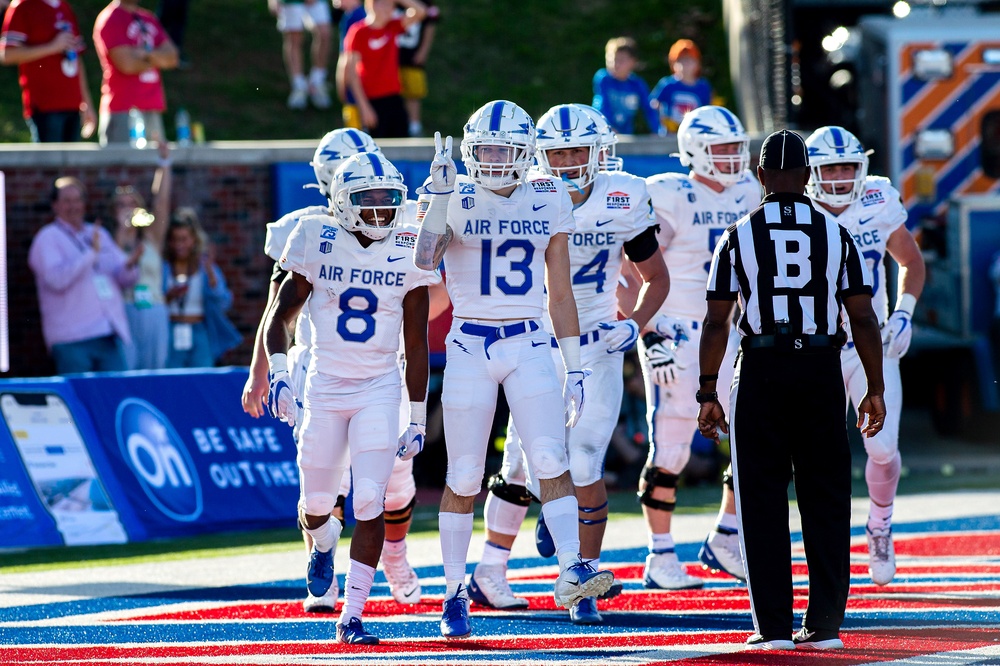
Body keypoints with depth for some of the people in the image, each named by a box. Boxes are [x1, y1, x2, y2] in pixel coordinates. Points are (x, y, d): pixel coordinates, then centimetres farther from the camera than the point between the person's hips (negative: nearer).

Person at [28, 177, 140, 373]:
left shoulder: (99, 234, 19)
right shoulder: (48, 238, 1)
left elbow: (125, 279, 19)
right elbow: (56, 278, -16)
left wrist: (129, 265, -5)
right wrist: (91, 253, -18)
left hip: (109, 335, 6)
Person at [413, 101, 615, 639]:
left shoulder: (548, 201, 5)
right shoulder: (456, 200, -2)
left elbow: (560, 293, 10)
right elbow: (423, 261, -21)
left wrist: (574, 368, 8)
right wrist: (438, 195, -28)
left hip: (530, 345, 1)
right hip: (470, 346, -1)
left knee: (550, 460, -17)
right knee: (464, 479, 3)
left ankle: (572, 571, -26)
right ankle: (454, 596, 13)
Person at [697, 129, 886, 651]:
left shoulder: (739, 237, 0)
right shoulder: (836, 235, 3)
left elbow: (716, 322, -2)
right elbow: (863, 319, 2)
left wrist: (708, 393, 4)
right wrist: (874, 389, 9)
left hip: (762, 373, -1)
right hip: (822, 371, 1)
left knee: (763, 502, 4)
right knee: (825, 500, 8)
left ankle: (774, 624, 1)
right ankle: (825, 622, 7)